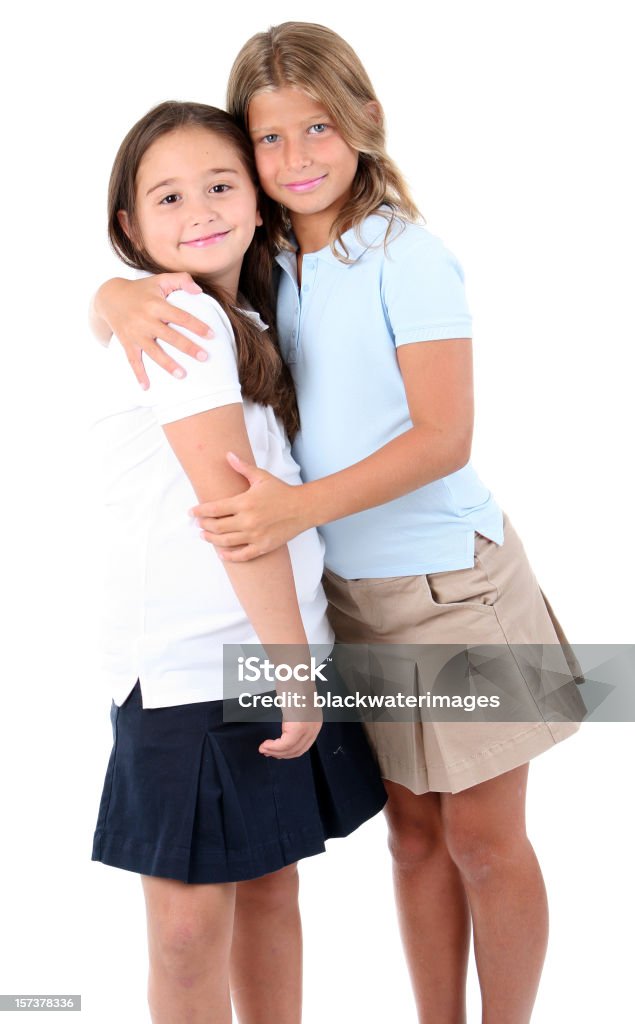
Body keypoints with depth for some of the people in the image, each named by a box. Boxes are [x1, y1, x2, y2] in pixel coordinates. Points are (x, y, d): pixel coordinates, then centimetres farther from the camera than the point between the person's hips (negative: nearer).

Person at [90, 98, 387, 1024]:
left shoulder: (250, 321, 13)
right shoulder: (179, 316, -12)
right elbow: (231, 503, -18)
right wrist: (293, 663, -15)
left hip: (274, 652, 8)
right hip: (188, 665, -8)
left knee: (271, 885, 17)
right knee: (191, 927, 2)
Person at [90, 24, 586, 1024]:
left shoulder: (406, 254, -14)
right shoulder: (262, 265, 3)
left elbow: (445, 437, -20)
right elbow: (123, 287, 6)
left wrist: (303, 505, -33)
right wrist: (120, 297, -19)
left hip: (452, 585, -5)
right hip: (352, 594, 5)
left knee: (485, 842, 8)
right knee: (414, 837, 17)